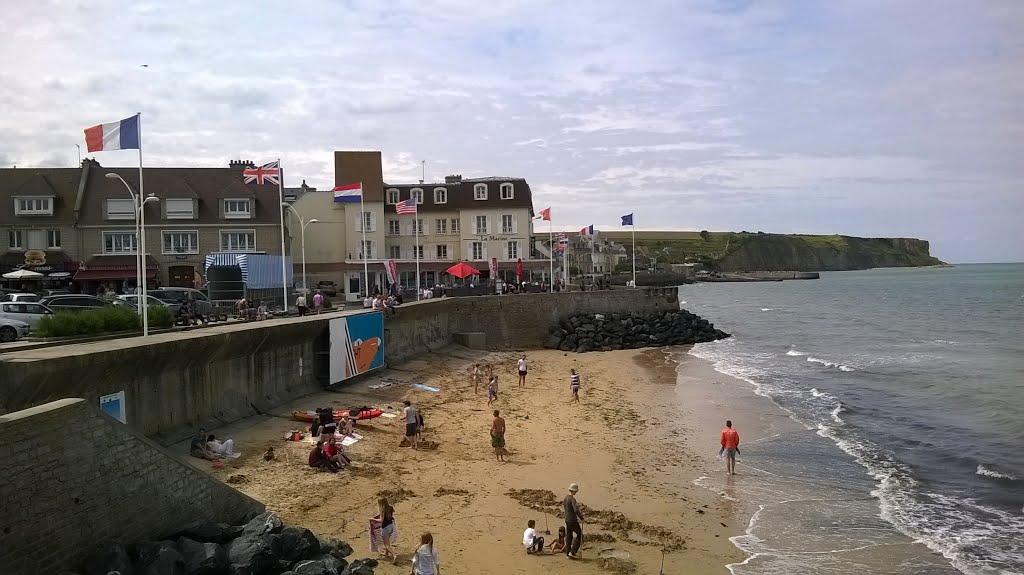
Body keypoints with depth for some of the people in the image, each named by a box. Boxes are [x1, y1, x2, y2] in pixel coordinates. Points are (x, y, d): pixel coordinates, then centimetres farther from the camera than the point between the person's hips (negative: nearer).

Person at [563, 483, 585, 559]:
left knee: (569, 536, 15)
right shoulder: (572, 499, -21)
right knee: (579, 535, 3)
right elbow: (576, 510, -33)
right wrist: (582, 518, -23)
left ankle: (568, 553, 18)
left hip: (567, 520, 9)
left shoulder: (566, 498, 7)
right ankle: (572, 552, -2)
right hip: (573, 521, -9)